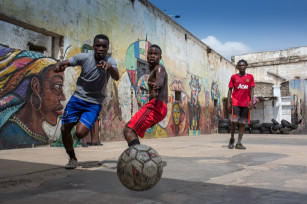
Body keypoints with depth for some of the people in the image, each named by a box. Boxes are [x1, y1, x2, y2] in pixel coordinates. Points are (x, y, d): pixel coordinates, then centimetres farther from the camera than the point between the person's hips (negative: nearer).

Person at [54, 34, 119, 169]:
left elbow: (116, 78, -28)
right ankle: (72, 158, 23)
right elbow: (63, 63, -6)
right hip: (78, 98, 2)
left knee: (80, 133, -18)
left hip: (94, 103, -2)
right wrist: (59, 66, -30)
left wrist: (109, 67, -49)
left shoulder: (110, 61, -11)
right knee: (65, 129, 0)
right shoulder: (84, 57, -8)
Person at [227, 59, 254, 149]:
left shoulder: (250, 77, 9)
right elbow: (230, 90, 7)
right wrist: (229, 102, -1)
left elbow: (251, 90, 7)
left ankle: (239, 143, 5)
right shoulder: (234, 77, 7)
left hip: (246, 103, 2)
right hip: (236, 102, -1)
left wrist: (251, 101, -6)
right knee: (234, 121, -12)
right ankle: (232, 139, 8)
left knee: (243, 123, 0)